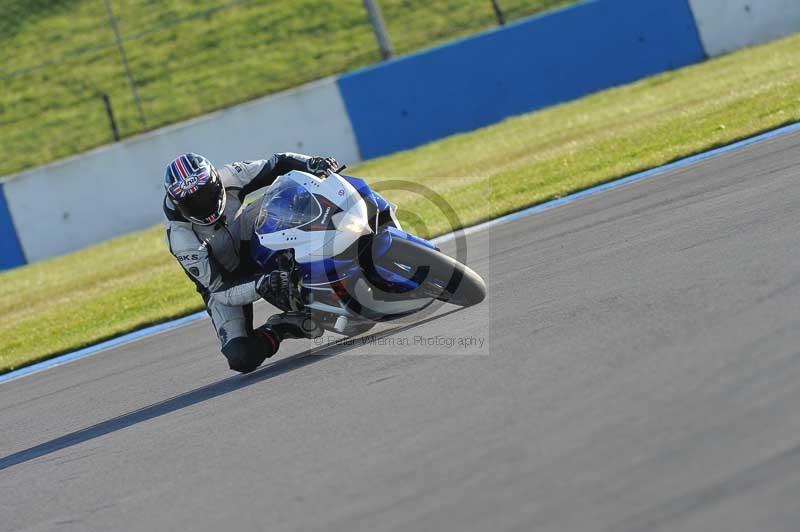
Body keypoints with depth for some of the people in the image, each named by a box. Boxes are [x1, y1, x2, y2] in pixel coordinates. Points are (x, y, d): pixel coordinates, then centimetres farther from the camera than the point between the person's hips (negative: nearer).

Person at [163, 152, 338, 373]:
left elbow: (278, 164, -12)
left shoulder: (228, 177, -23)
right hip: (223, 281, -4)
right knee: (242, 358, -27)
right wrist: (259, 286, -50)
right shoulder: (180, 236, -32)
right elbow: (220, 289, -32)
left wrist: (311, 164, -33)